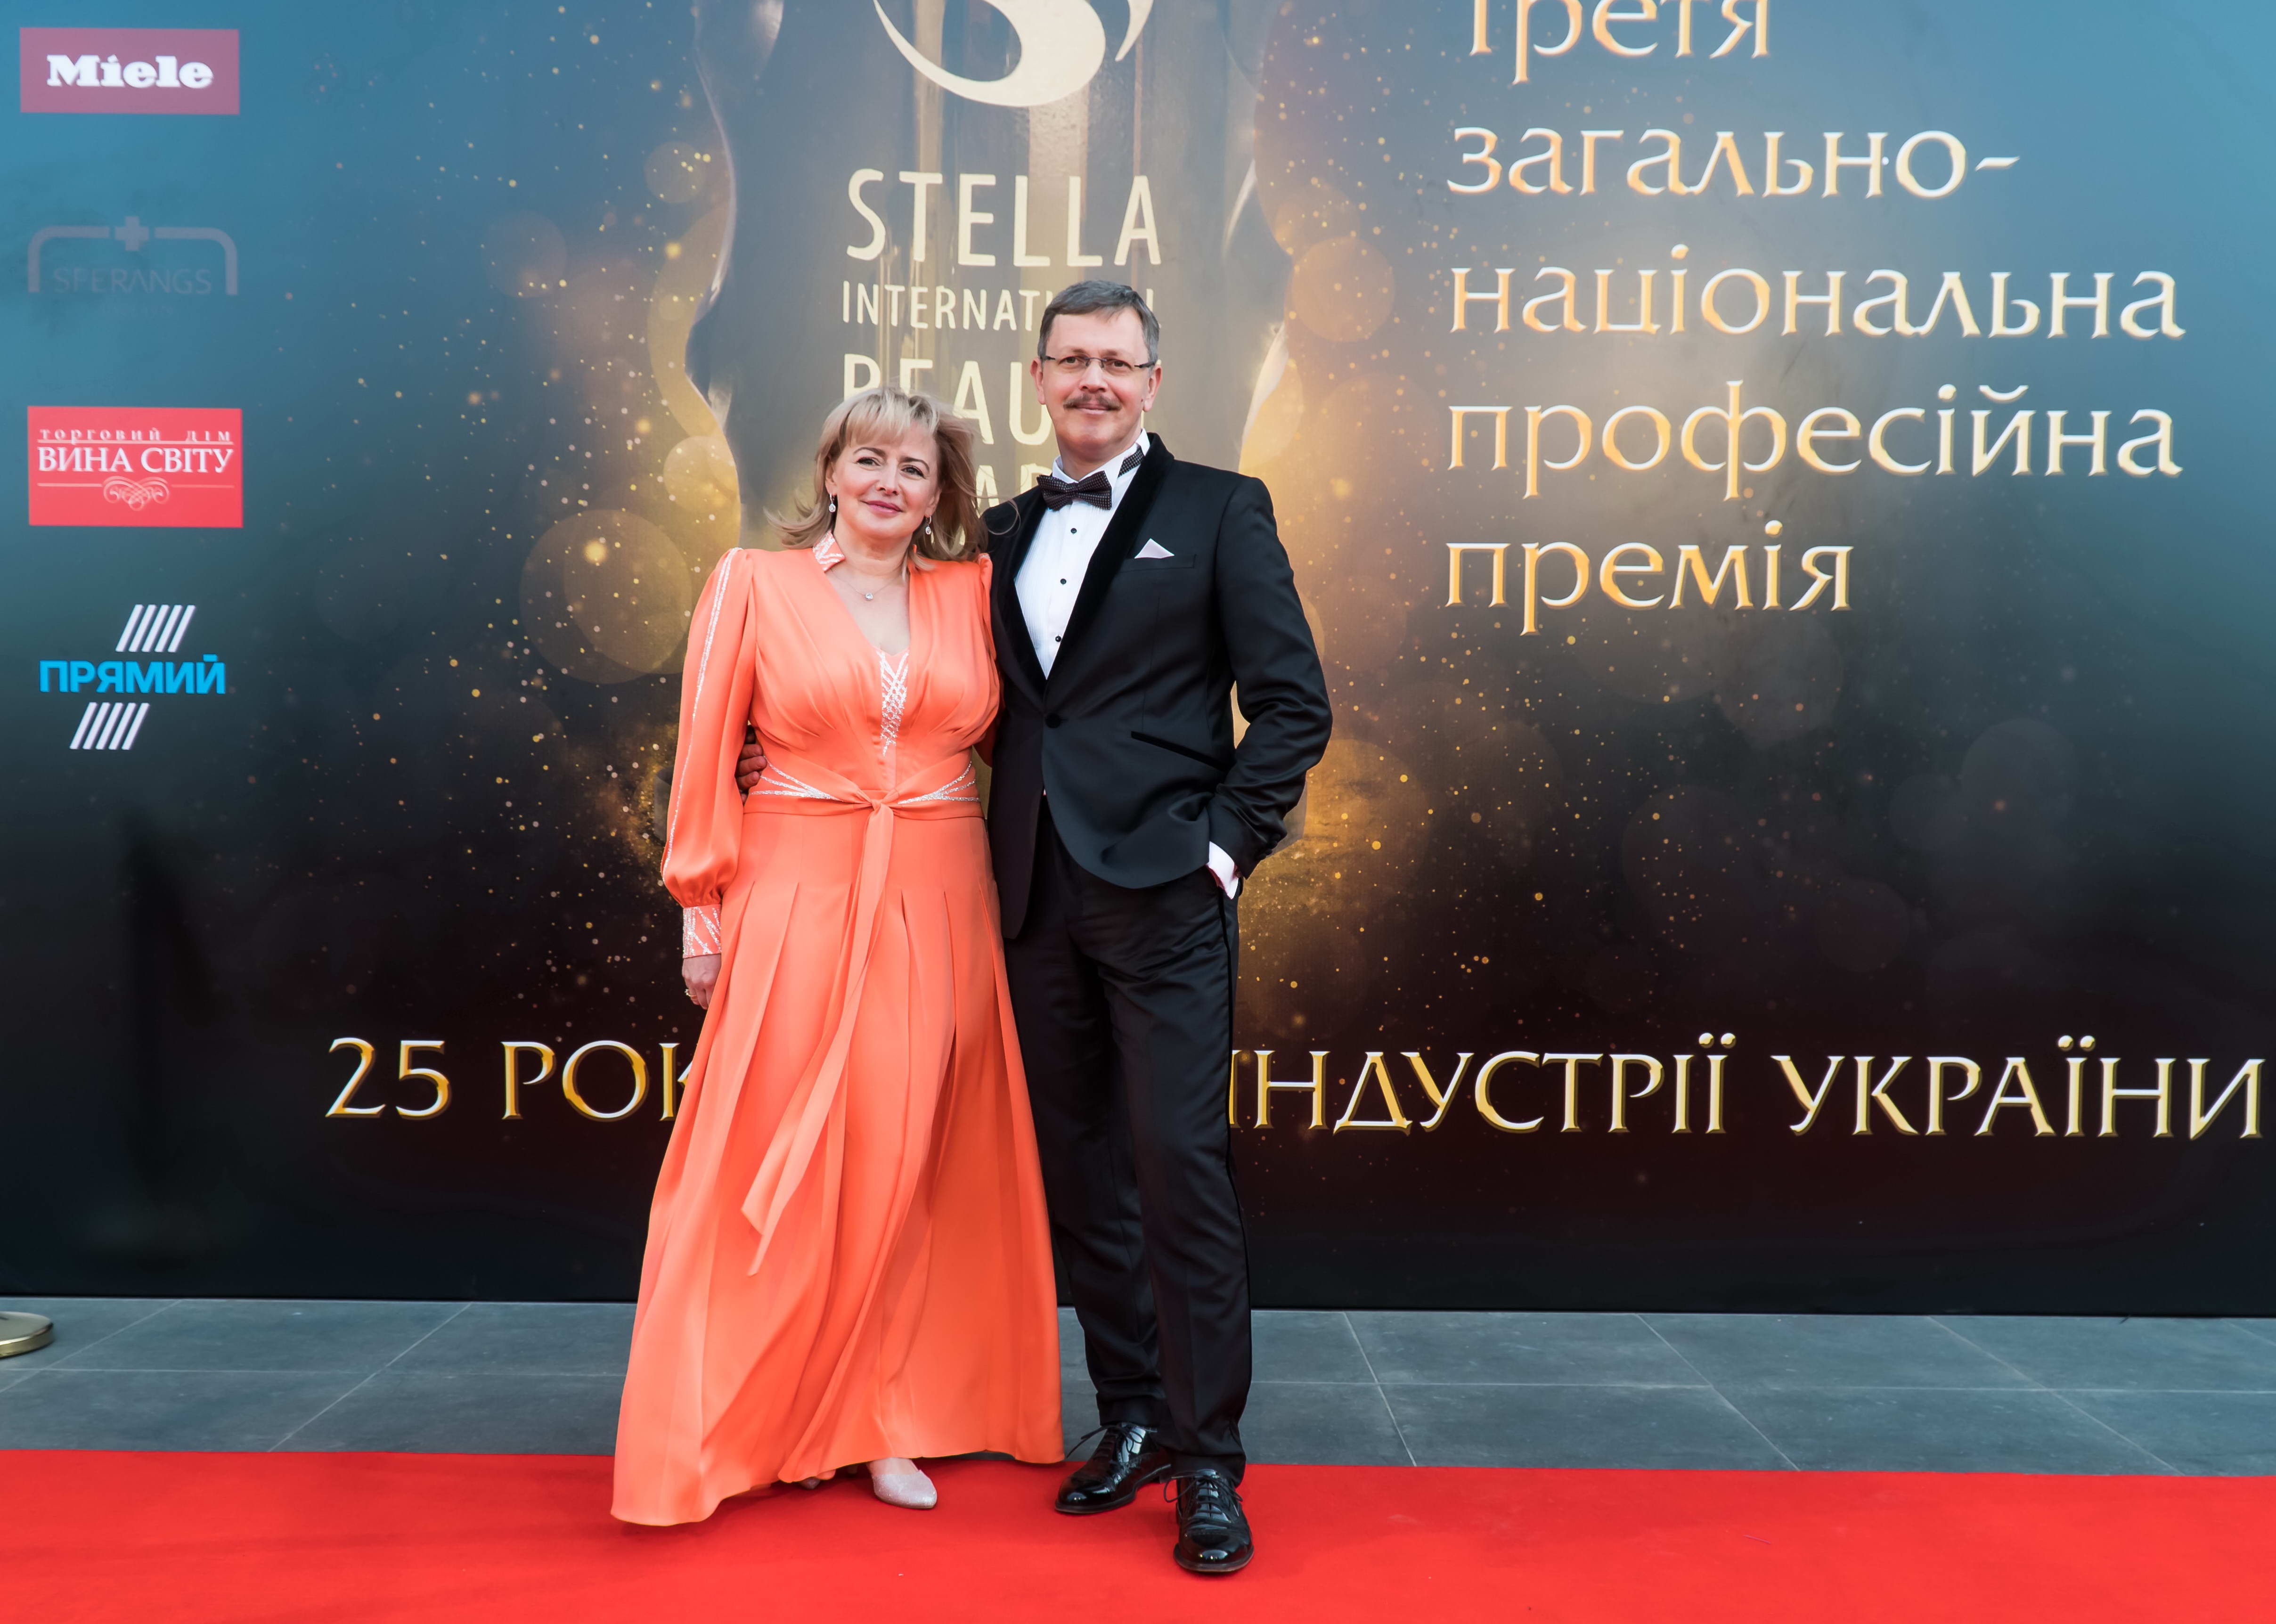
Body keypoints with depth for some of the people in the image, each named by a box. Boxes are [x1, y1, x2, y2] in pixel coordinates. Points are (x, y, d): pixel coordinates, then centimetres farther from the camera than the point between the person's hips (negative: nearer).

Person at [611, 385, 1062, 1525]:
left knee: (906, 1165, 7)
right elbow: (705, 754, 1)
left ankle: (878, 1418, 22)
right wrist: (702, 907, -3)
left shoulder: (972, 591, 10)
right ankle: (748, 1424, 19)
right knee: (778, 1167, 2)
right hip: (798, 903, -2)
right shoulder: (754, 583, 3)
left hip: (937, 911, 3)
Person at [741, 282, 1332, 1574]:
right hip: (1040, 898, 5)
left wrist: (1228, 842, -9)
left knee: (1179, 1162, -4)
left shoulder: (1219, 510, 2)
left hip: (1165, 893, -5)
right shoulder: (1007, 531, 16)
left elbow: (1295, 702, -2)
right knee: (1081, 1170, 10)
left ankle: (1209, 1457, 9)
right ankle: (1132, 1416, 26)